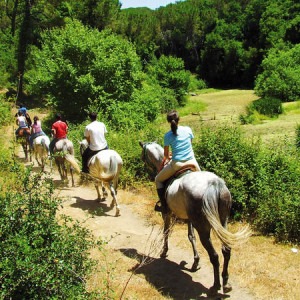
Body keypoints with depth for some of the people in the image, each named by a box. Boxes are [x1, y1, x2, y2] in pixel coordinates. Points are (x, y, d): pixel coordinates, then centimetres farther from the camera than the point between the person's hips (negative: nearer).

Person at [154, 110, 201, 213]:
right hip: (192, 162, 3)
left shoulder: (167, 136, -6)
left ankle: (163, 204, 12)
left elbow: (166, 154, 3)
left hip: (177, 164, -3)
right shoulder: (188, 129, 0)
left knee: (158, 180, 18)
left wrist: (169, 158, 26)